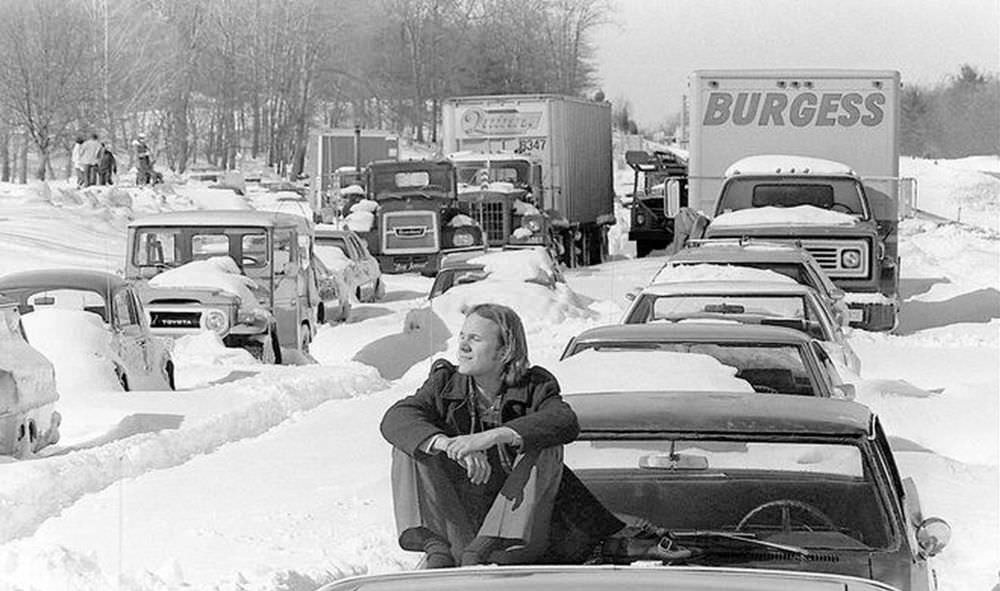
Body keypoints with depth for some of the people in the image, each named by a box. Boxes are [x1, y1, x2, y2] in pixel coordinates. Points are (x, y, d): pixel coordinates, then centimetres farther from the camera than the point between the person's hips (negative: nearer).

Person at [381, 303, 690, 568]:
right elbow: (396, 418, -18)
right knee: (411, 444, -17)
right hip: (455, 520, 2)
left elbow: (565, 422, -27)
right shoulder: (446, 383, 0)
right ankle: (438, 550, -28)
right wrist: (447, 445, -39)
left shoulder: (536, 387, -3)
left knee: (545, 447, -23)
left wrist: (494, 436, -41)